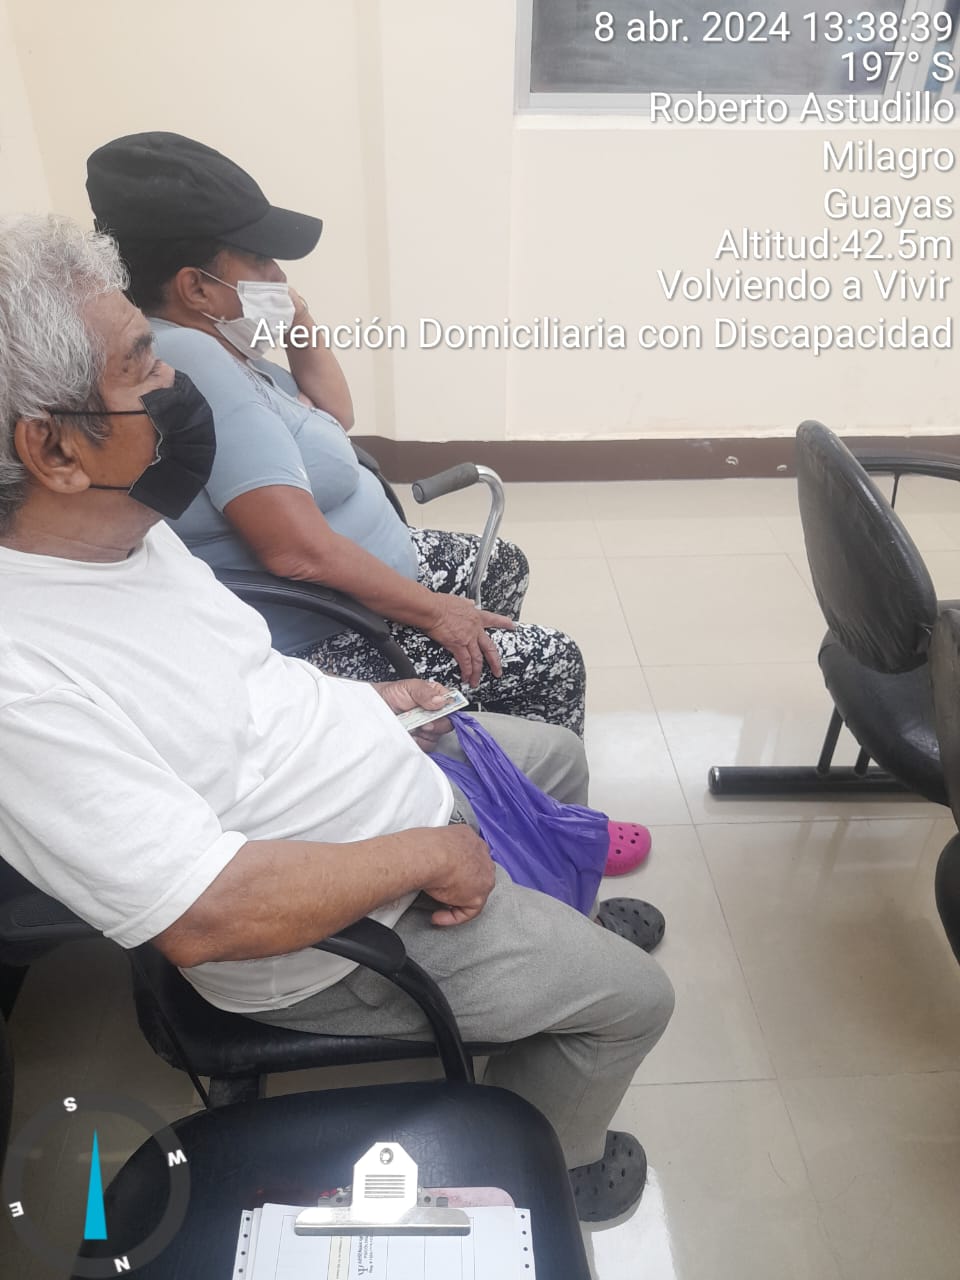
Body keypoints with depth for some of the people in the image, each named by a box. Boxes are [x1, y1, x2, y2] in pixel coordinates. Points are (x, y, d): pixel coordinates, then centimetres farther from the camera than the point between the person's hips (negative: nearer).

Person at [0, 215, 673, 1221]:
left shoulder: (113, 524, -6)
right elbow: (209, 915, -36)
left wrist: (356, 701, 2)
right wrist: (428, 854, -24)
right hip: (336, 931, -8)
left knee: (555, 757, 24)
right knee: (632, 997, 1)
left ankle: (554, 930, 51)